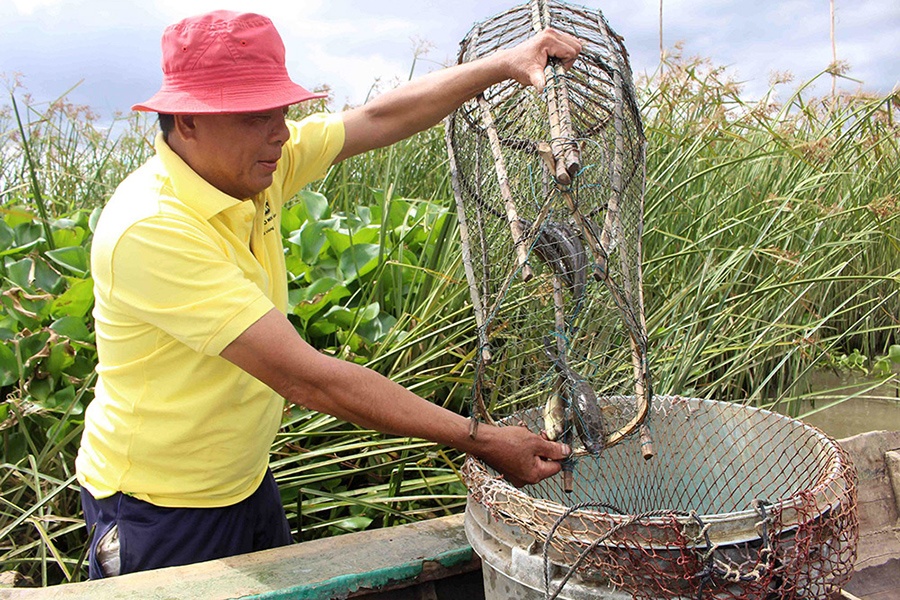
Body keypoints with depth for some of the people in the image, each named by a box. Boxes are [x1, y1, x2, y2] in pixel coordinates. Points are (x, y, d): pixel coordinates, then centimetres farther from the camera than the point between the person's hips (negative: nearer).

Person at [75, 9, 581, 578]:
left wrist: (504, 63, -7)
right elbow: (304, 377, -34)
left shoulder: (252, 167, -8)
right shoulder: (148, 230, -31)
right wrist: (481, 440, -31)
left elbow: (382, 117, 1)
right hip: (161, 510, -7)